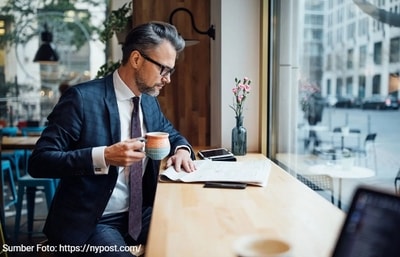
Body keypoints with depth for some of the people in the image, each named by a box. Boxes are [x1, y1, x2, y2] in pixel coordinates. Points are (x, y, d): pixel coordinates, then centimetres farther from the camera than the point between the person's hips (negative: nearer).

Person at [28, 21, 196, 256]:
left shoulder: (150, 101, 6)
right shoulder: (83, 98, -14)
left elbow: (172, 134, 23)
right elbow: (39, 161, -16)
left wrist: (181, 149, -1)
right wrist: (104, 156, -29)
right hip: (90, 222, -5)